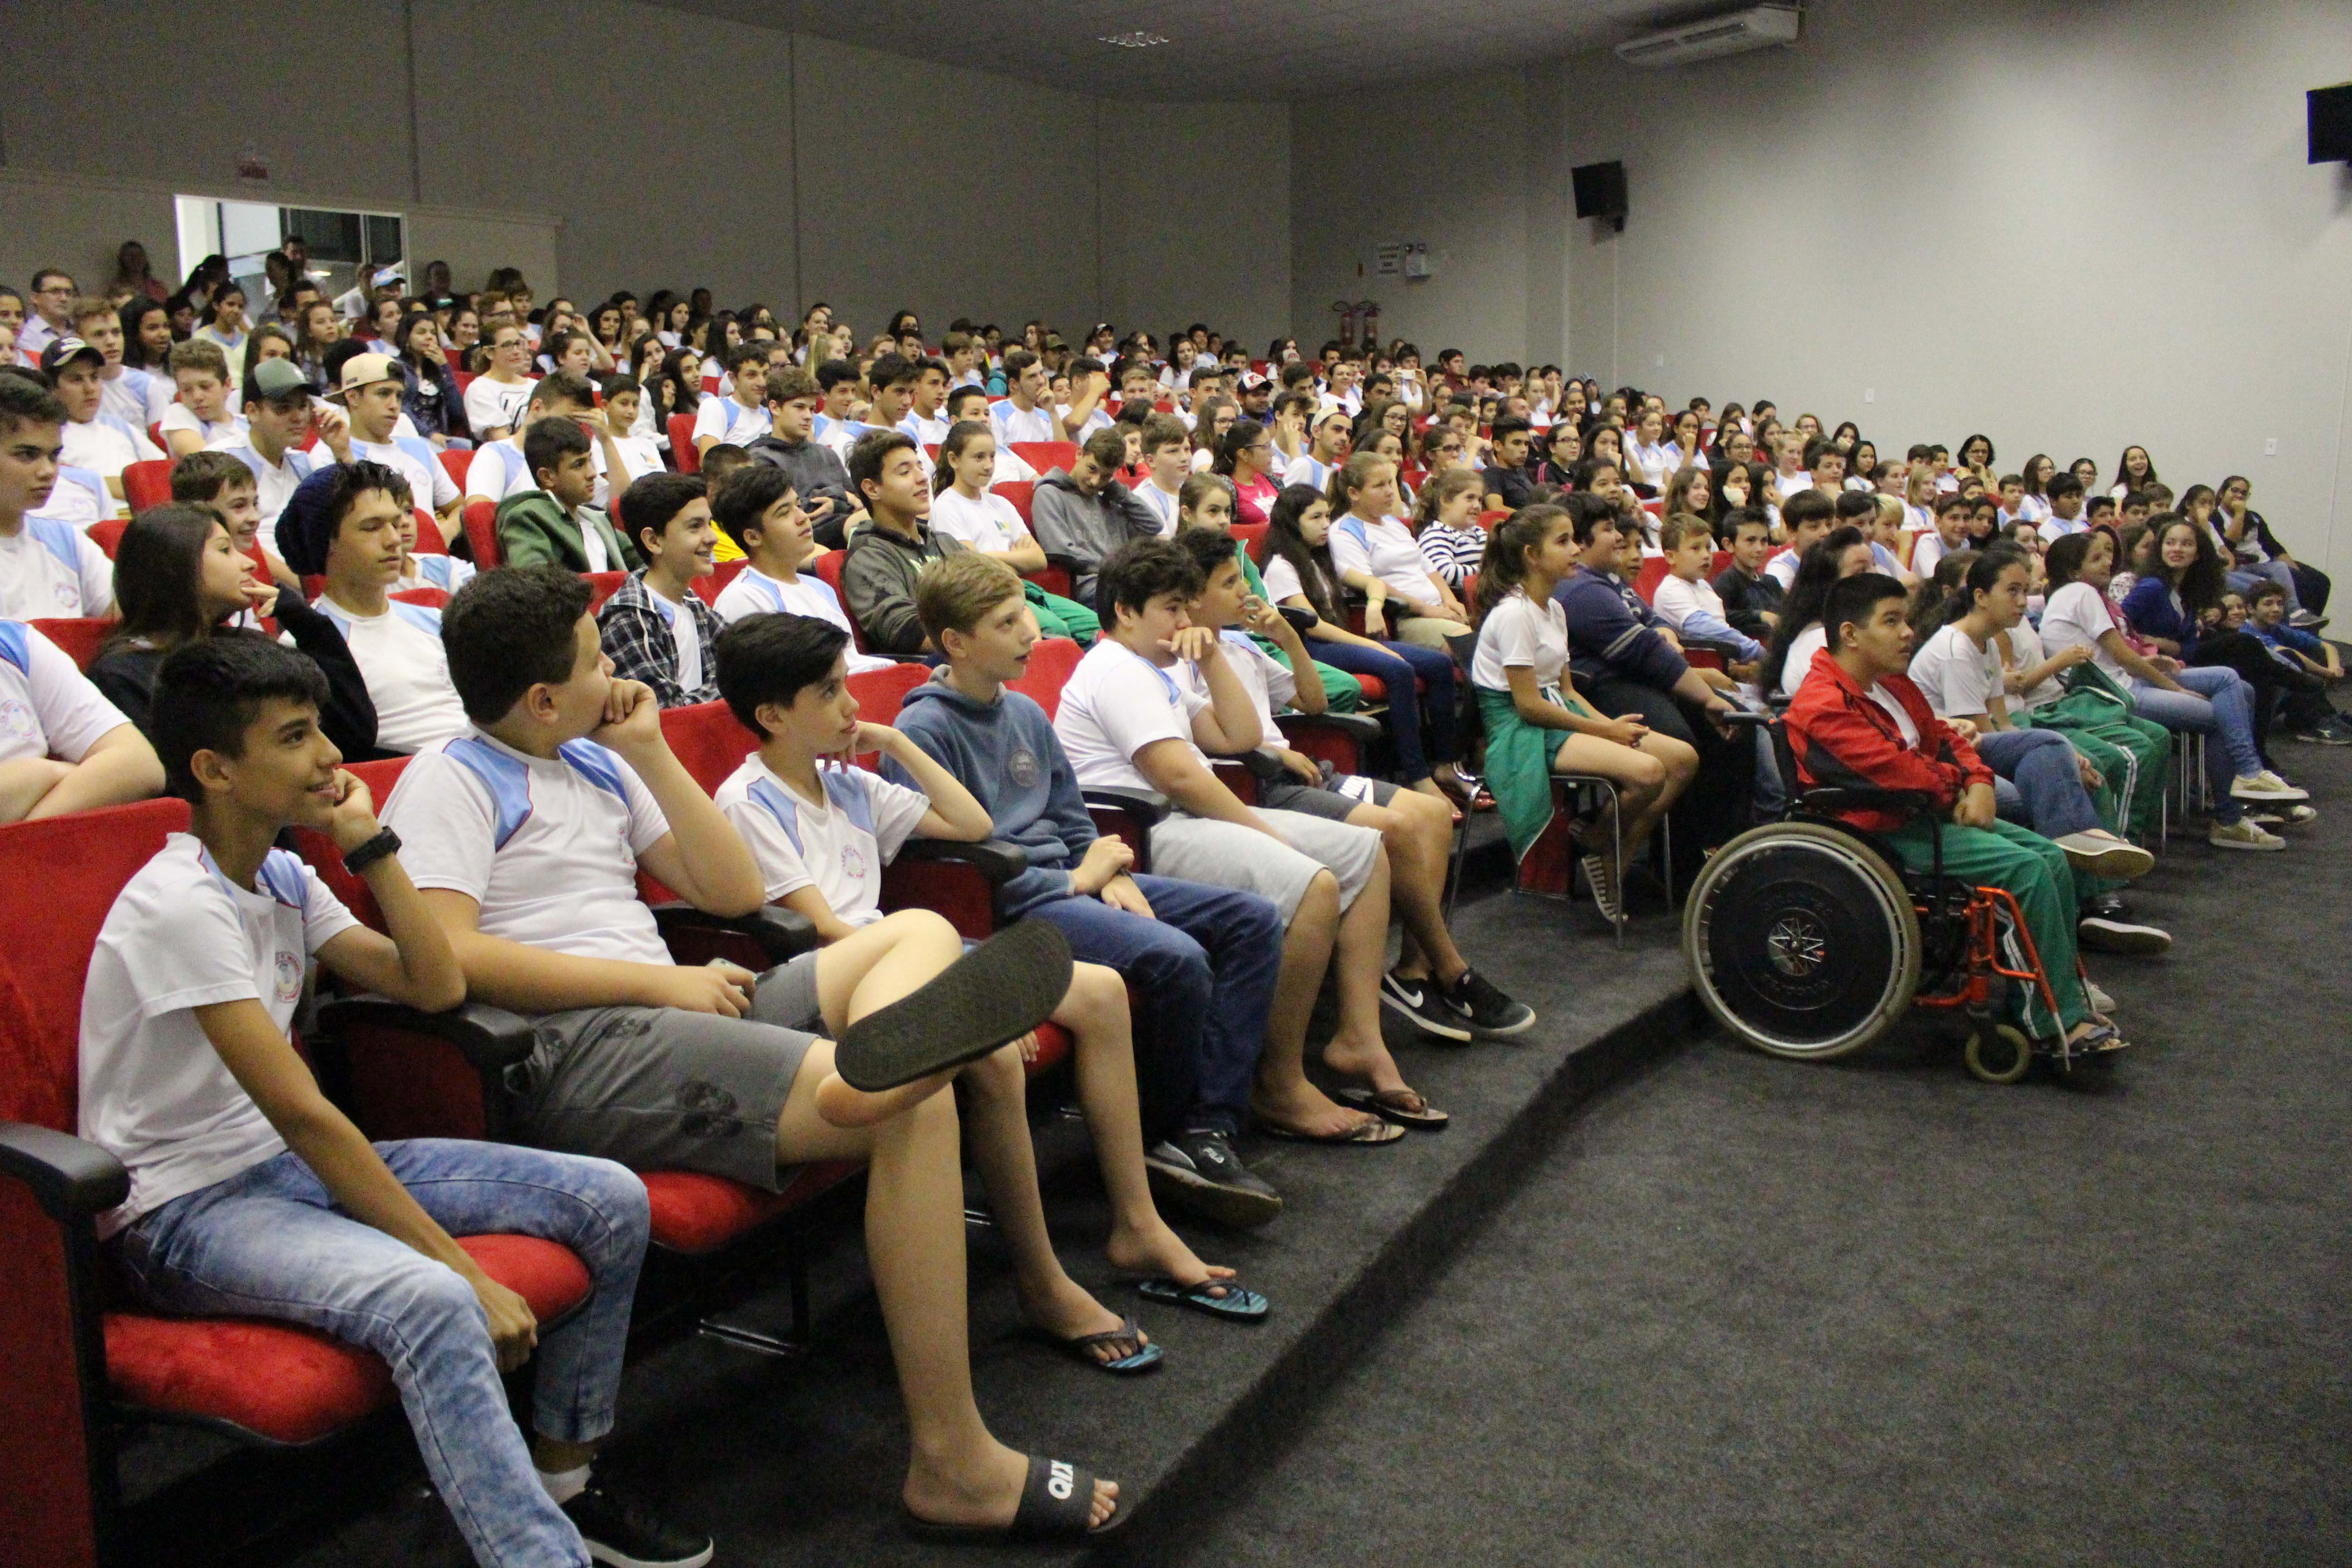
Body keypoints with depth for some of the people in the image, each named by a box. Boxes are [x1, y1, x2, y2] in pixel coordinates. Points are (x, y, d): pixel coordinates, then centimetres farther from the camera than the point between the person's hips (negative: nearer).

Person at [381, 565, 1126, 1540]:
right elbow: (448, 959, -17)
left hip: (666, 1014, 8)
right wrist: (660, 983, -15)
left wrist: (651, 755, 10)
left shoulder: (598, 761, 22)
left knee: (925, 932, -3)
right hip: (574, 1057, -8)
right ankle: (951, 1464, -23)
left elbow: (735, 894, 18)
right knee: (917, 1105, -25)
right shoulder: (448, 782, 0)